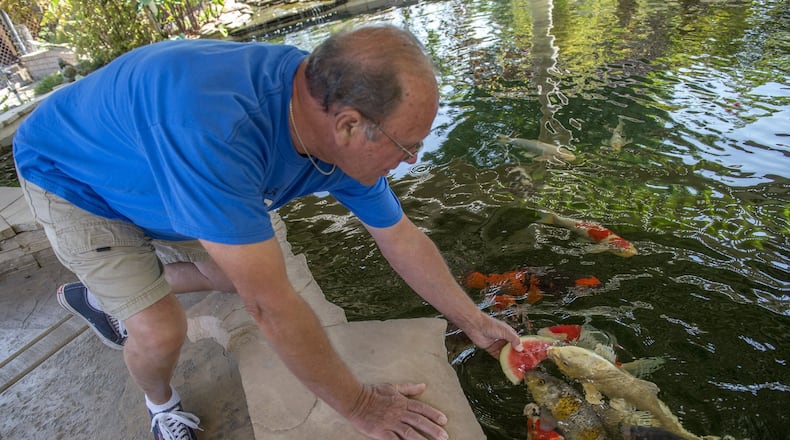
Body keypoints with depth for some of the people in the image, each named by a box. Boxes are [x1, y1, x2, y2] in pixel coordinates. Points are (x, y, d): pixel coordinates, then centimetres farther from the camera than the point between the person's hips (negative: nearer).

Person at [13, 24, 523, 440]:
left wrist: (474, 320, -1)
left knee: (235, 270, 12)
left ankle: (99, 297, 35)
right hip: (72, 175, -5)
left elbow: (403, 239, -9)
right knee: (162, 331, -15)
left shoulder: (348, 135, -22)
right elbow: (272, 305, -41)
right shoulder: (216, 128, -47)